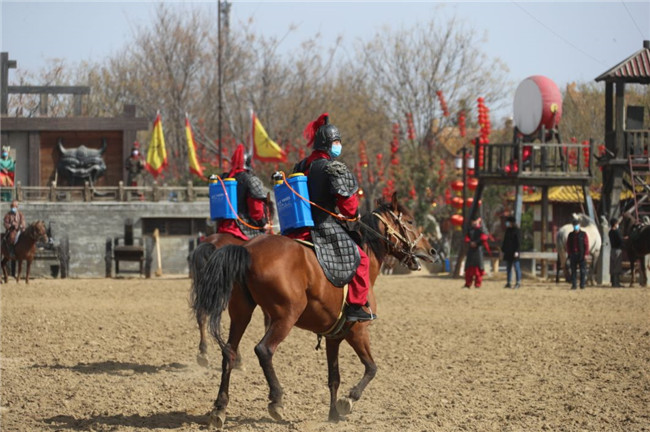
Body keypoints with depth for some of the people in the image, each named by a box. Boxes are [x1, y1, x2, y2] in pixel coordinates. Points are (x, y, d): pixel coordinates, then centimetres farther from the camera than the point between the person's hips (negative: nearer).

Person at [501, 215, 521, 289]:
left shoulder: (517, 231, -8)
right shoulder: (507, 230, 13)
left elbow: (518, 241, -12)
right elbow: (505, 241, 18)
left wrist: (516, 251, -19)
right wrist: (503, 249, 14)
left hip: (514, 252, -8)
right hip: (508, 252, 8)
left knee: (516, 267, -4)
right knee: (508, 268, 9)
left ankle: (518, 283, -1)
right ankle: (508, 283, 12)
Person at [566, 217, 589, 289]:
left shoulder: (583, 234, 2)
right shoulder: (570, 235, 10)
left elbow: (586, 245, -3)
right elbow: (568, 245, 10)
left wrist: (586, 254, -11)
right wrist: (569, 254, 0)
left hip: (581, 255, -3)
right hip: (573, 254, 3)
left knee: (583, 270, -4)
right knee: (573, 270, 2)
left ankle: (582, 285, -2)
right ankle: (573, 285, 4)